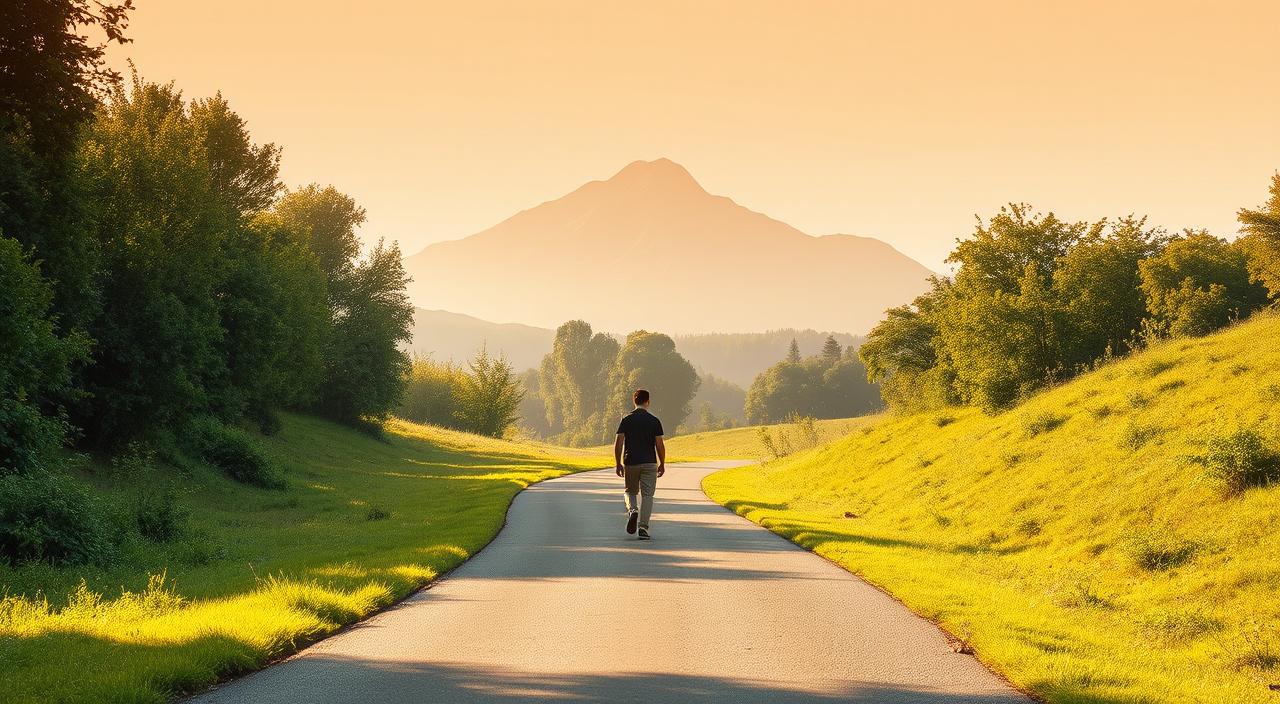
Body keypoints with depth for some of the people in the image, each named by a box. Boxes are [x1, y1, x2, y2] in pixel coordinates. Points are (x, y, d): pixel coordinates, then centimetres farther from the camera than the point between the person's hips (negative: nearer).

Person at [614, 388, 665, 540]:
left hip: (630, 463, 1)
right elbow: (659, 445, -2)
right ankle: (643, 527, -5)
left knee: (630, 491, 18)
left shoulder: (626, 420, -1)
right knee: (647, 495, 3)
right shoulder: (654, 421, -1)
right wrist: (662, 464, 9)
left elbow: (618, 443, -4)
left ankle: (632, 509, -12)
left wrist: (618, 464, 4)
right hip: (649, 463, -1)